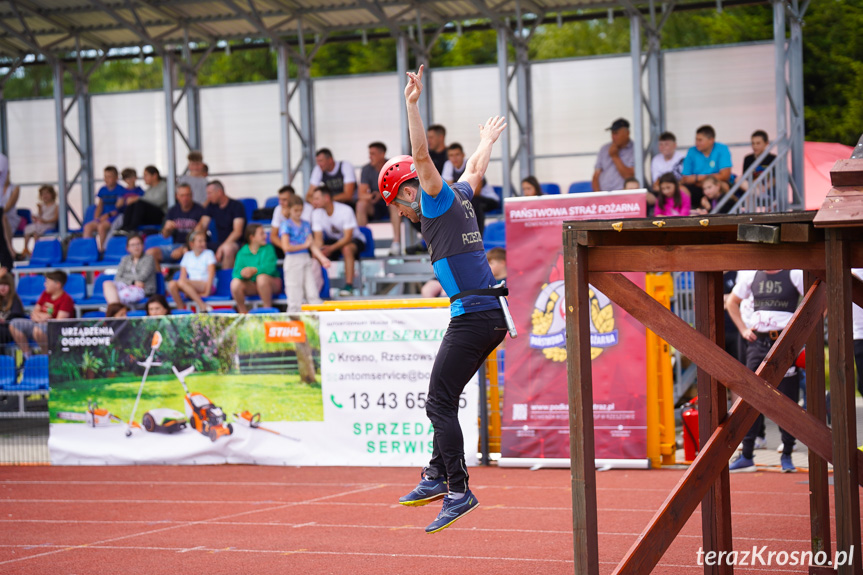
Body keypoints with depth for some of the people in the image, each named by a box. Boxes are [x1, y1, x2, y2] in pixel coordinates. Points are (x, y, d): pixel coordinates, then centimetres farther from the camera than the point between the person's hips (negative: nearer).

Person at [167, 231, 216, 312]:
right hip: (191, 286, 4)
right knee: (172, 284, -24)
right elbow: (183, 276, 10)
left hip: (206, 284, -4)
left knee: (182, 282, -33)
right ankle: (181, 309, -21)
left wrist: (207, 292, -14)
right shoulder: (187, 255, 16)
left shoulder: (208, 253, 4)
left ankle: (203, 306, -34)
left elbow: (211, 274, -5)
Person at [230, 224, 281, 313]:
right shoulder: (242, 253, 2)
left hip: (271, 284, -2)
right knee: (235, 283, -26)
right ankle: (243, 313, -10)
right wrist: (242, 273, -31)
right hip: (251, 286, 2)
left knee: (262, 277, -35)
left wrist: (254, 270, -31)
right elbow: (236, 272, -8)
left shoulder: (268, 248, -2)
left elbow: (270, 267, -18)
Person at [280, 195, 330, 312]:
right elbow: (286, 247, -14)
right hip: (292, 260, -5)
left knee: (313, 294, 1)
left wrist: (322, 258, -4)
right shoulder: (286, 225, -5)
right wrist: (304, 245, -5)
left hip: (306, 259, 5)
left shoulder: (306, 225, 12)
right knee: (295, 298, -4)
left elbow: (312, 245, 9)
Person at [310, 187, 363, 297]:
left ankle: (349, 285, -35)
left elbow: (347, 238, -28)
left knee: (347, 248, -39)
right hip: (333, 240, 5)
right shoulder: (316, 213, -10)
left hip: (354, 240, -5)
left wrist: (331, 248, -39)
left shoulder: (345, 210, -25)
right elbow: (318, 238, -11)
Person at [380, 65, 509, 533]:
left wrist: (412, 104, -22)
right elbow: (475, 170, 38)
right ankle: (437, 475, 24)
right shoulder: (458, 197, 18)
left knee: (440, 403, -9)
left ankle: (458, 490, -12)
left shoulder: (440, 198, -4)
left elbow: (421, 155, -19)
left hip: (474, 315, -10)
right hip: (492, 316, 10)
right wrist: (488, 140, 56)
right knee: (443, 399, 17)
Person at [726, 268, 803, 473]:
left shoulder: (794, 274, -5)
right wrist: (743, 329, 12)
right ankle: (747, 456, 11)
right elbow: (731, 303, 22)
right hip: (757, 341, 4)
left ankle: (787, 456, 10)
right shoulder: (752, 275, 8)